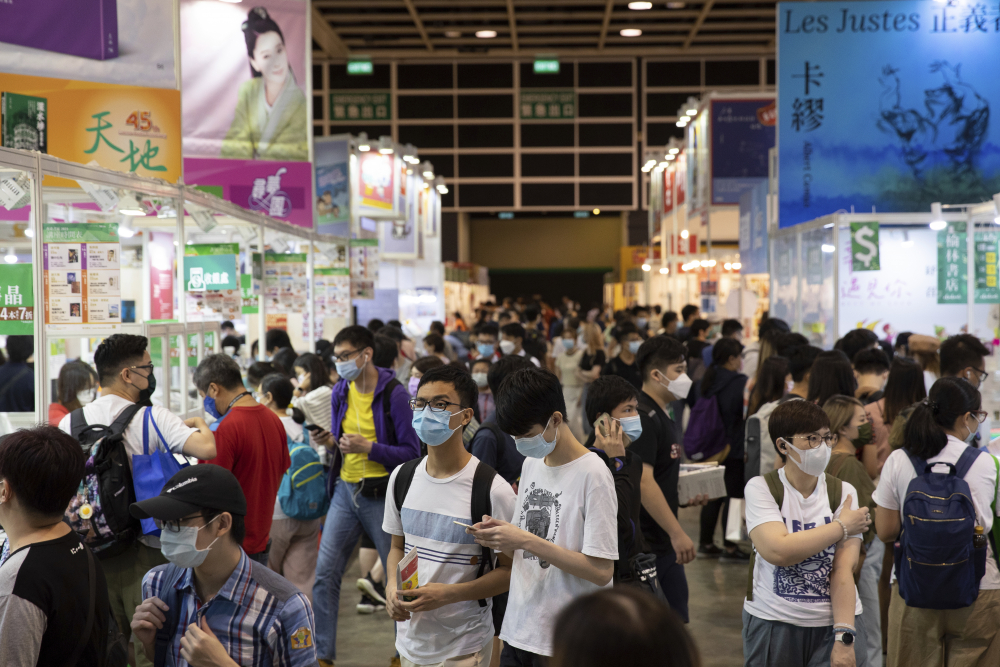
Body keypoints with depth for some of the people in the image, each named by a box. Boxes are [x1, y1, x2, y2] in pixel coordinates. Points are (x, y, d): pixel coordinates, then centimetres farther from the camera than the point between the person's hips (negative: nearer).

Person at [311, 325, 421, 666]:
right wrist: (332, 443, -4)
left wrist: (368, 448, -23)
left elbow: (411, 453, -13)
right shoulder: (340, 392, 6)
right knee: (325, 573, 1)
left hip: (381, 494, -5)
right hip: (345, 489, 5)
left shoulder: (393, 394, -12)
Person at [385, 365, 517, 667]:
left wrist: (446, 594, -23)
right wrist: (392, 586, -7)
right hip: (409, 639, 5)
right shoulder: (402, 478, 1)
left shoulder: (493, 490, -16)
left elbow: (510, 570, -12)